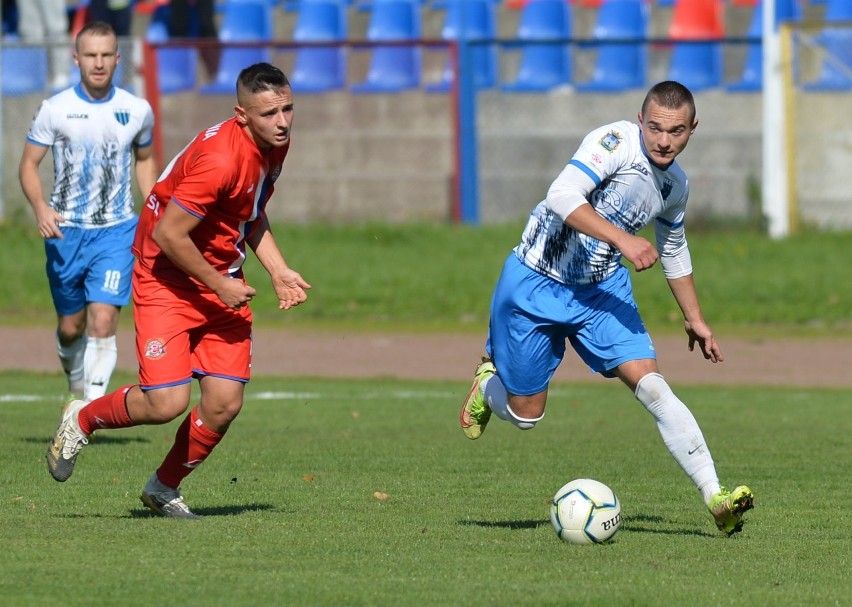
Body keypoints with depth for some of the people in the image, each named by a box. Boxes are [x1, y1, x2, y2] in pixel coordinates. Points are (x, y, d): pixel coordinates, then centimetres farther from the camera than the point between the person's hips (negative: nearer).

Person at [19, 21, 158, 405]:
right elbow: (28, 164, 0)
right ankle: (77, 386, 42)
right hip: (66, 231, 0)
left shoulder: (137, 110, 2)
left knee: (103, 322, -17)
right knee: (71, 327, 11)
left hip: (117, 231, 0)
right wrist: (40, 208, -19)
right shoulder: (55, 110, -4)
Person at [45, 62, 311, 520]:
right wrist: (219, 285, -16)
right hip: (168, 280, -8)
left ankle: (164, 487, 23)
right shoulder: (220, 159, -28)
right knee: (167, 403, -16)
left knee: (224, 405, -1)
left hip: (223, 282, 8)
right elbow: (168, 234, -25)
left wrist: (277, 270, 8)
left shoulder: (275, 144, 1)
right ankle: (82, 421, 14)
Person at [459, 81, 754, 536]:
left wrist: (694, 319, 27)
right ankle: (489, 383, 42)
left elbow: (674, 251, 22)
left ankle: (715, 498, -22)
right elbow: (562, 197, -34)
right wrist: (622, 240, -41)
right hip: (535, 285, -4)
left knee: (650, 385, -16)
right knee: (525, 415, 5)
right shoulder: (616, 141, -21)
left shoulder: (675, 186, 2)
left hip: (603, 290, 4)